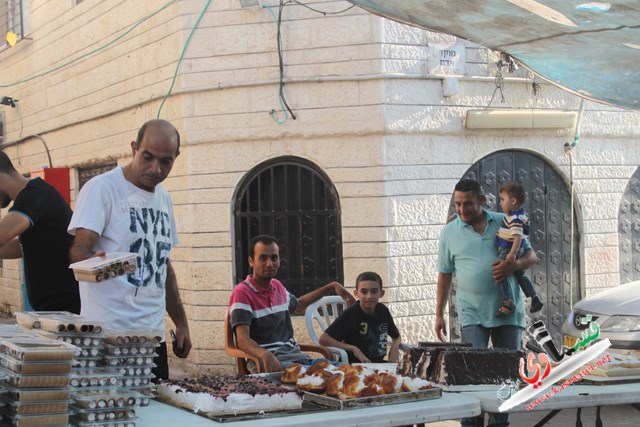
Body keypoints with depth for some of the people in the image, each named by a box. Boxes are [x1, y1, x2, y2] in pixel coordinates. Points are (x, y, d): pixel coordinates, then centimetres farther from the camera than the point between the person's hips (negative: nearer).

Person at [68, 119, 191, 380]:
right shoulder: (101, 188, -6)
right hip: (107, 330, -6)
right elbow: (79, 250, -15)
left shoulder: (163, 199, 16)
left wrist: (181, 323, 17)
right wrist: (94, 262, -38)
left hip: (153, 333, 7)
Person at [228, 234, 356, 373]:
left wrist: (332, 286, 35)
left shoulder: (277, 286, 16)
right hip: (266, 361, -8)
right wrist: (265, 355, -41)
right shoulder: (242, 293, -9)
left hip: (294, 355, 8)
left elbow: (298, 305, 40)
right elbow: (243, 340, -20)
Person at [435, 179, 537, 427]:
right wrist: (439, 314, 7)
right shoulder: (450, 233, 5)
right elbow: (445, 275, 9)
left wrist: (514, 265, -15)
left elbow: (531, 256, 8)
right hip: (472, 313, -1)